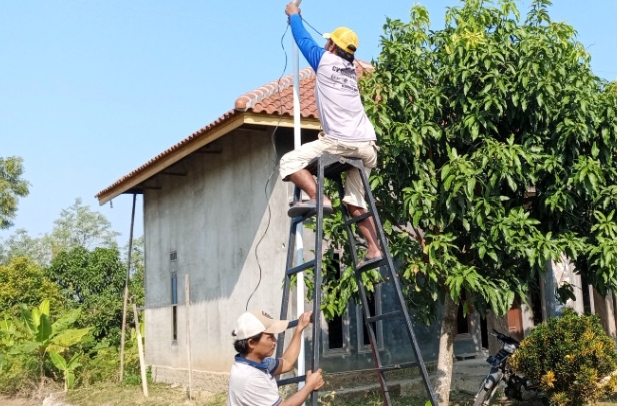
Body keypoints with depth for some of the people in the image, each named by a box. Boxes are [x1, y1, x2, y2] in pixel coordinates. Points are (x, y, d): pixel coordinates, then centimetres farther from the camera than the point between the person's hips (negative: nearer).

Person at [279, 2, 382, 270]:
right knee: (355, 202, 14)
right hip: (367, 146, 8)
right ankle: (373, 249, 4)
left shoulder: (325, 61, 5)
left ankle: (317, 198, -19)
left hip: (340, 142, -7)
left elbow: (304, 40, 23)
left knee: (289, 161, 0)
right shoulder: (351, 68, 24)